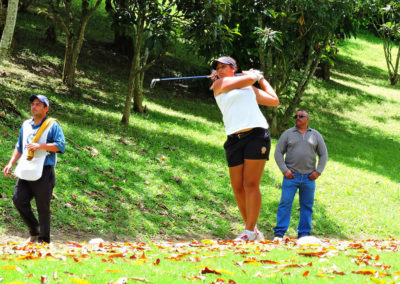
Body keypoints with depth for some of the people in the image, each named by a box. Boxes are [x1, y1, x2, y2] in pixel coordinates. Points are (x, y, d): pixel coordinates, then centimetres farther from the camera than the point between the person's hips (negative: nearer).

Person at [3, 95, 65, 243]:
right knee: (18, 199, -3)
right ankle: (34, 230, 17)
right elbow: (19, 147, 26)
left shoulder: (52, 125, 0)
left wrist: (40, 146, -19)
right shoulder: (26, 125, 19)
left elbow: (61, 145, -12)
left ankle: (43, 239, 6)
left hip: (44, 173, -6)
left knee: (43, 207, -3)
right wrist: (11, 164, 16)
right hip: (26, 172, 6)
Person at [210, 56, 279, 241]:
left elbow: (274, 101, 28)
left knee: (251, 184, -11)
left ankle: (250, 232, -11)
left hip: (256, 135, 0)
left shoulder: (250, 89, 22)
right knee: (238, 188, -2)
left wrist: (262, 79, 35)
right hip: (234, 140, 0)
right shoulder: (219, 84, 12)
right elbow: (248, 79, 2)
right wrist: (255, 75, 23)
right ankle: (253, 230, 10)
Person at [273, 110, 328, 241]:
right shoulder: (288, 134, 7)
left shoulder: (315, 135, 11)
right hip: (291, 176, -2)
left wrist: (318, 171, 1)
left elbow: (323, 154, 13)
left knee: (307, 206, 3)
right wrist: (285, 170, -7)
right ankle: (279, 234, -10)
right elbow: (278, 153, 4)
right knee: (285, 204, -10)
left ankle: (304, 234, 10)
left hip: (309, 177, 2)